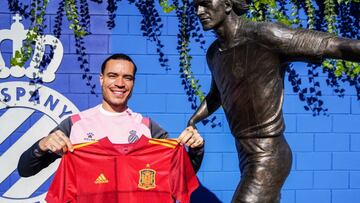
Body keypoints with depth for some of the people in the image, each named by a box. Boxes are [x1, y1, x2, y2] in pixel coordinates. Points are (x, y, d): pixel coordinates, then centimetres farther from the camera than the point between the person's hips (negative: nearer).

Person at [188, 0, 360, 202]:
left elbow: (338, 45, -22)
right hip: (250, 157, 9)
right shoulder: (214, 53, 8)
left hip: (267, 161, -9)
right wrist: (191, 122, 19)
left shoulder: (265, 35, -20)